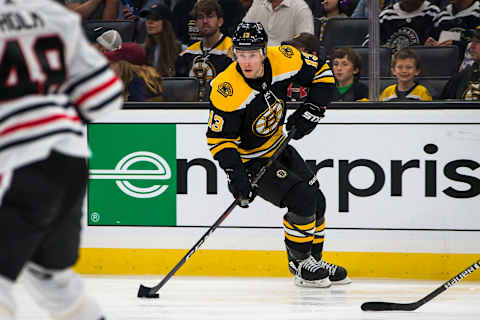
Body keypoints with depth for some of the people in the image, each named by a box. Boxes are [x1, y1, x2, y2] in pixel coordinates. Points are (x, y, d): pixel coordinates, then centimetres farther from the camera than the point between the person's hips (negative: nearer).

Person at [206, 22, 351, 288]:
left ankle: (314, 261, 33)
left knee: (317, 202, 12)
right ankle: (301, 265, 0)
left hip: (278, 145, 7)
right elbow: (219, 138, -24)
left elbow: (322, 73, -1)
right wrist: (235, 174, -34)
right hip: (249, 159, -7)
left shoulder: (283, 61, -18)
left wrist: (312, 110, -11)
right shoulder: (227, 92, -32)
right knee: (302, 199, -19)